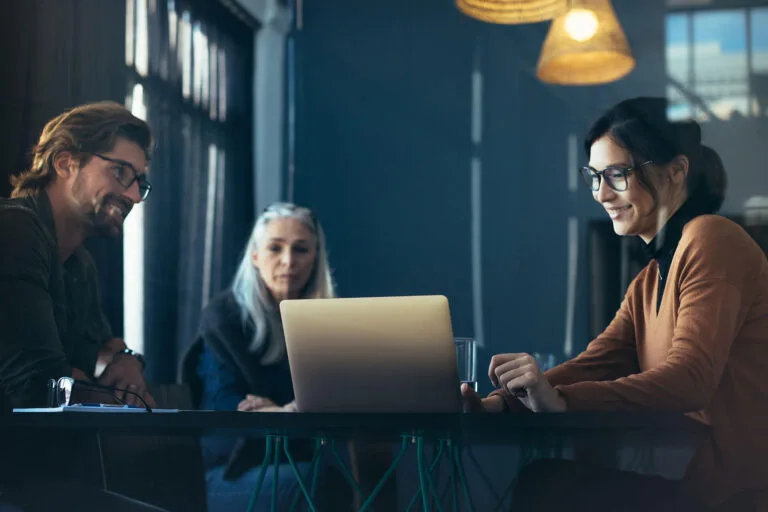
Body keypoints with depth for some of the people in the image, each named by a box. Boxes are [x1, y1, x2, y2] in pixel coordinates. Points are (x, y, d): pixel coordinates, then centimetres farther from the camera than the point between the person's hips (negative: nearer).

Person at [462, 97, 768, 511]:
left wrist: (561, 400, -33)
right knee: (537, 479, -3)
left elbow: (690, 378, -23)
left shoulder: (710, 241, -11)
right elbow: (596, 362, 5)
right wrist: (496, 405, -11)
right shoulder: (653, 278, 20)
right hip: (690, 468, 8)